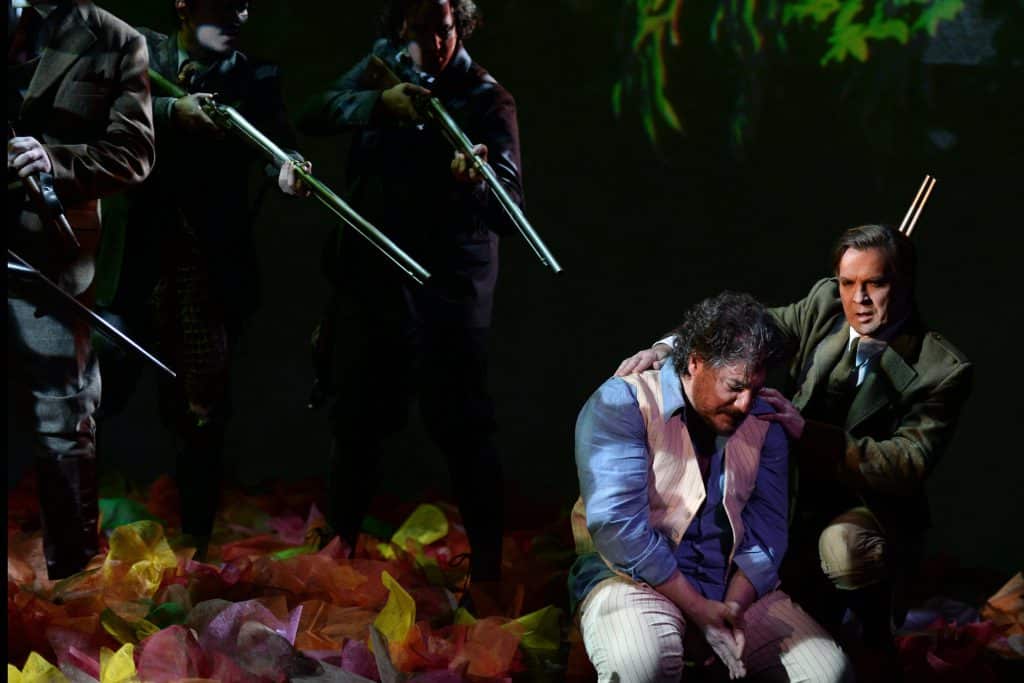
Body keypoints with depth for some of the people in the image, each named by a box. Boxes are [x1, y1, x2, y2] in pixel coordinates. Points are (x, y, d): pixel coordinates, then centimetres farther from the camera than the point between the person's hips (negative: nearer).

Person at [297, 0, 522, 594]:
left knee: (463, 427, -7)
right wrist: (378, 103, -23)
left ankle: (488, 566, -1)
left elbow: (507, 211, -17)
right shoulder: (383, 65, 5)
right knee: (356, 418, 14)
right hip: (368, 273, 4)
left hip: (448, 285, -4)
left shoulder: (487, 99, -8)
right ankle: (339, 540, 30)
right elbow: (315, 116, -6)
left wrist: (476, 183, -40)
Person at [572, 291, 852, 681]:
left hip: (737, 586, 5)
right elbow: (616, 523, -20)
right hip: (635, 578, -5)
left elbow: (766, 532, 3)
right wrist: (698, 608, -19)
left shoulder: (763, 423, 8)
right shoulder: (622, 405, -10)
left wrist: (733, 608, -16)